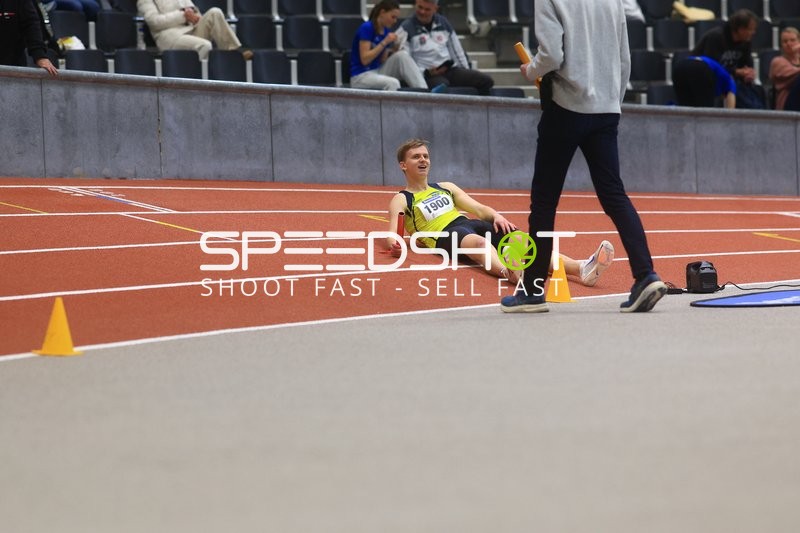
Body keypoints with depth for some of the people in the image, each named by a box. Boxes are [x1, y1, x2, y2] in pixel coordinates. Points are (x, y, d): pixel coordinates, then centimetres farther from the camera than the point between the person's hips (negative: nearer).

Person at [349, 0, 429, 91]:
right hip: (360, 76, -7)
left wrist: (393, 49, -8)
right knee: (392, 83, -34)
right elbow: (364, 59, -19)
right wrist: (384, 42, -20)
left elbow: (383, 61, 10)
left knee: (402, 55, -16)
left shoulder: (387, 31, 8)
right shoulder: (367, 28, -14)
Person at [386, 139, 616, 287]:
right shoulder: (401, 200, 17)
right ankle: (509, 273, -75)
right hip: (445, 234, -6)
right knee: (480, 243, -41)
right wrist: (393, 244, -24)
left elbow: (480, 209, 24)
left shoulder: (446, 188, 32)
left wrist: (496, 216, 1)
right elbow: (393, 231, 1)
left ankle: (582, 269, -42)